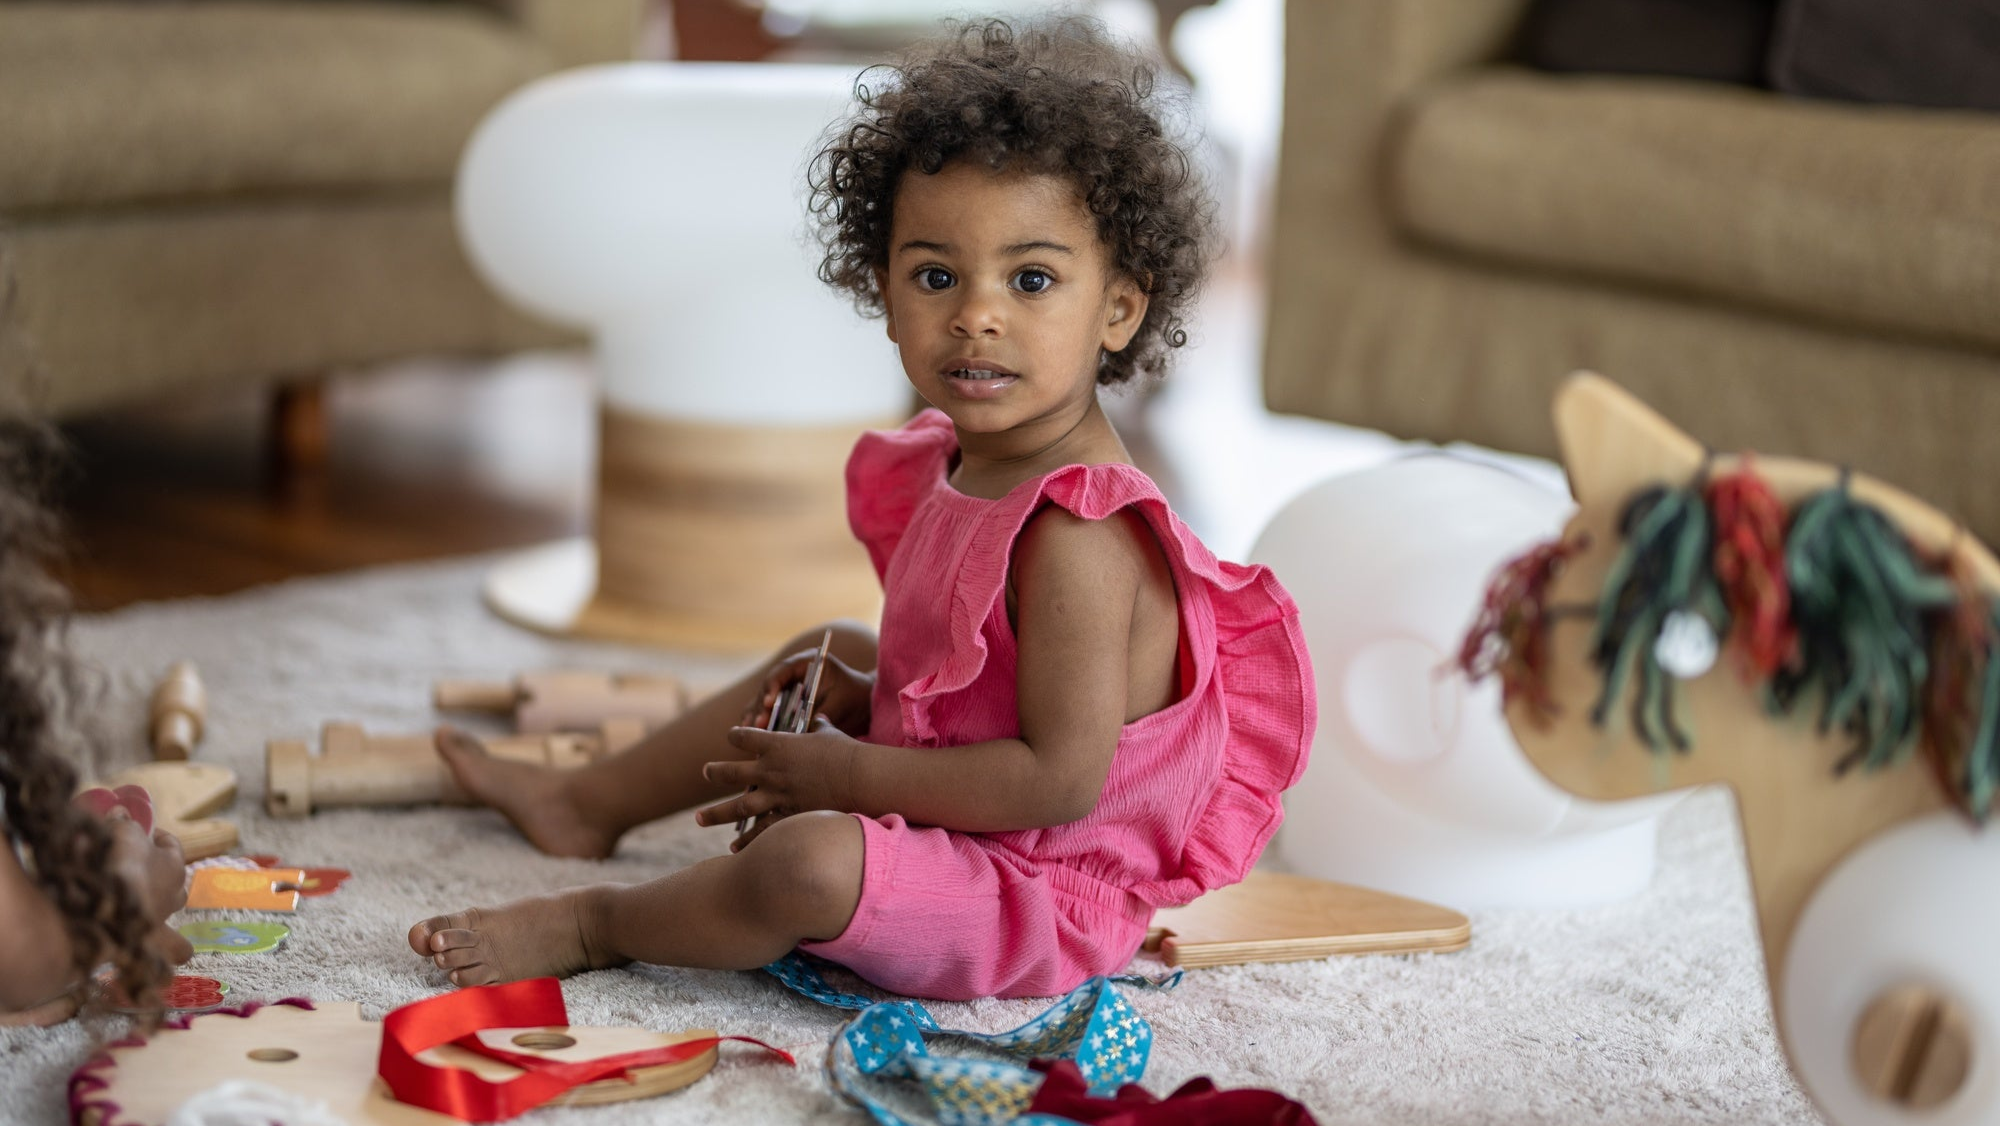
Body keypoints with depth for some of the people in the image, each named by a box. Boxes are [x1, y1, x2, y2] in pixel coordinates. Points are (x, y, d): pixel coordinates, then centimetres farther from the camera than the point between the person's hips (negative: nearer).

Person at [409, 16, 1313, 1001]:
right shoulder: (956, 465, 2)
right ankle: (585, 805, 43)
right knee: (825, 653, 28)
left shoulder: (1076, 535, -29)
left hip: (1042, 896, -10)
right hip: (939, 811, 10)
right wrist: (849, 690, 0)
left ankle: (590, 925, -6)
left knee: (808, 862, -34)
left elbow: (1061, 777, -31)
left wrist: (850, 777, -23)